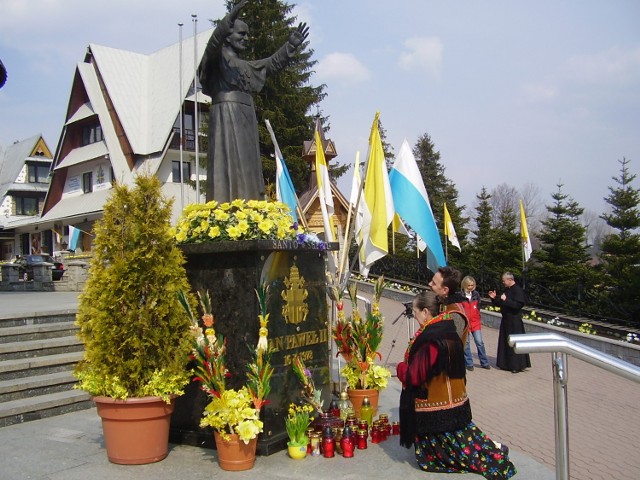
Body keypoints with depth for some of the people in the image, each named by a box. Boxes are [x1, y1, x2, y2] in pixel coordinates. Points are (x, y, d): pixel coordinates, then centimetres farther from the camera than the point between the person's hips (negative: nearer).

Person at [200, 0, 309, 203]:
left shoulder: (245, 66, 26)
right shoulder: (217, 57, 4)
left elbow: (272, 63, 34)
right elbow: (214, 42, -18)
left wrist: (291, 45, 28)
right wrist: (230, 17, -32)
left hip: (246, 121, 8)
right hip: (225, 116, -8)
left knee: (248, 170, -1)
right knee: (228, 166, -17)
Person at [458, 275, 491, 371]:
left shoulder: (476, 294, 5)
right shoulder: (459, 295, -8)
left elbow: (478, 307, 15)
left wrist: (480, 319, 17)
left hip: (476, 322, 3)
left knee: (480, 342, 3)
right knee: (466, 343, 3)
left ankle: (484, 363, 15)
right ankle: (469, 364, 13)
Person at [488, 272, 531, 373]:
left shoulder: (518, 290, -14)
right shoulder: (507, 290, 12)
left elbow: (518, 305, -24)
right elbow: (500, 304, 19)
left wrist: (506, 300, -25)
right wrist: (494, 298, 4)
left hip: (514, 320, -9)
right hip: (506, 319, 9)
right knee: (505, 341, 12)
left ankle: (517, 365, 3)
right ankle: (507, 364, 20)